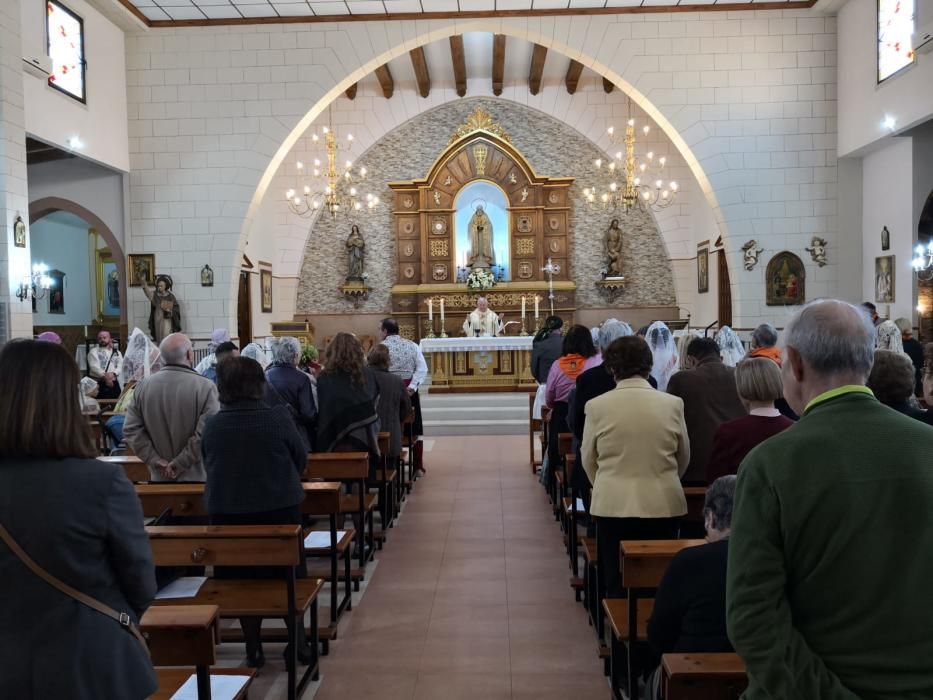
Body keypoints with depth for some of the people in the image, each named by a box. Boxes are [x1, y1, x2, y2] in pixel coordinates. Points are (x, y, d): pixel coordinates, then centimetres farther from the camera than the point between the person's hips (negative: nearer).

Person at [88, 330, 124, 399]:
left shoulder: (117, 352, 18)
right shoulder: (94, 351, 9)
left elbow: (121, 366, 4)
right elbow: (94, 367, -5)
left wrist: (113, 373, -16)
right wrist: (104, 376, -18)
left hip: (113, 383, 3)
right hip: (98, 383, -3)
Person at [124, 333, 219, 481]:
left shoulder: (143, 386, -1)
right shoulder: (205, 386, -15)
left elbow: (131, 430, -2)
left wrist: (155, 460, -3)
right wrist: (180, 464, -14)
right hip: (197, 478, -4)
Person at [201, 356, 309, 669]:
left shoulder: (211, 425, -8)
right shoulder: (277, 417, -15)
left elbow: (208, 467, 6)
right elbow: (301, 458, -3)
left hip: (226, 512, 2)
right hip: (279, 509, -2)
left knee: (241, 580, 15)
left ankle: (253, 649, 25)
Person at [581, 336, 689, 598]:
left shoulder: (597, 405, -7)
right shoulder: (673, 403, -4)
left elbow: (588, 459, 5)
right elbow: (683, 457, 10)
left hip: (613, 505, -1)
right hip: (663, 505, 1)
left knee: (617, 586, 9)